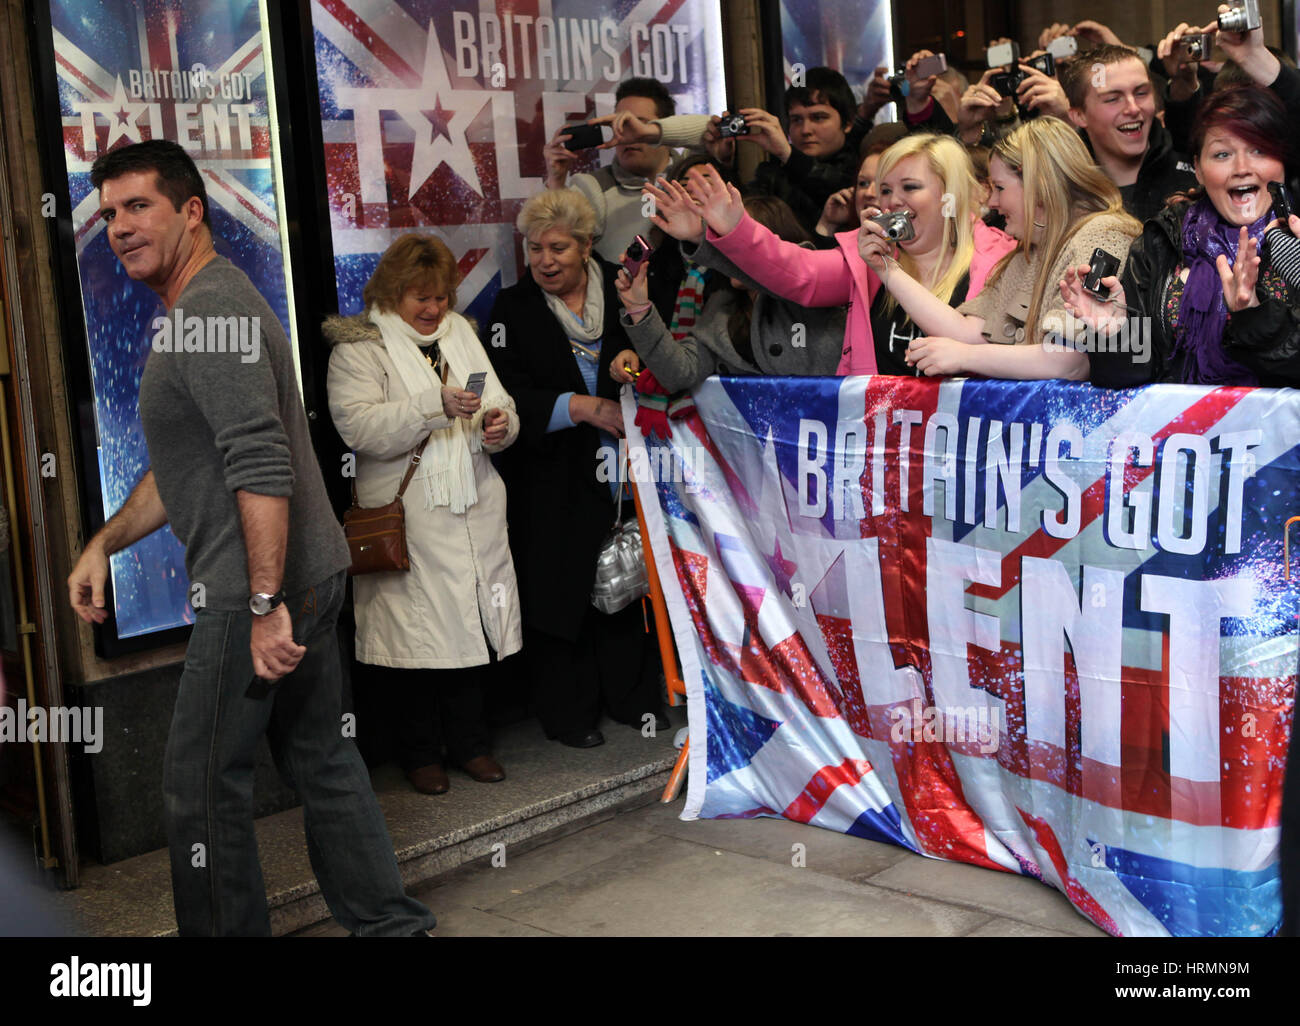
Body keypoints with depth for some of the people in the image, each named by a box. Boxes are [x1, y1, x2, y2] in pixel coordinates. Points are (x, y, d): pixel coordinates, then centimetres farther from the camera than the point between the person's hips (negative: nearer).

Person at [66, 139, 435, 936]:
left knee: (203, 780, 1)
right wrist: (104, 544, 17)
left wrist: (266, 605, -27)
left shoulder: (211, 308, -15)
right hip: (308, 573, 10)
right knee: (322, 756, 16)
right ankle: (388, 922, 26)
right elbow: (181, 469, 25)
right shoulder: (203, 305, 19)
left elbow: (261, 467, -25)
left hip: (261, 587, -10)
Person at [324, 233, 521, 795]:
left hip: (475, 510, 5)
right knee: (419, 632, -1)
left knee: (478, 623, 8)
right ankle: (420, 752, 16)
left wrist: (500, 423, -4)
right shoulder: (359, 346, -3)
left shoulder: (461, 334, 16)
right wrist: (436, 406, -25)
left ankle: (469, 741, 24)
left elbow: (501, 406, 21)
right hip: (407, 515, -5)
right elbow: (358, 425, -17)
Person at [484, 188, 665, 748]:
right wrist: (586, 408, -19)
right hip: (554, 478, -2)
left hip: (624, 469, 2)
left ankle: (634, 697, 24)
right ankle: (569, 712, 16)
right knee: (561, 588, 2)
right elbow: (509, 396, -10)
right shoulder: (512, 309, -1)